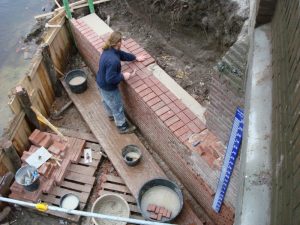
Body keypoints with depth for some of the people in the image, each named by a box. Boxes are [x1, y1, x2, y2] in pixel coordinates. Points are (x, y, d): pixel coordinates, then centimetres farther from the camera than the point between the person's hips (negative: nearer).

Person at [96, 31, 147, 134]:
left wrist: (136, 58, 14)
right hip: (108, 87, -9)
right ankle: (122, 127, 35)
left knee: (106, 100, 34)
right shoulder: (113, 60, -39)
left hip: (102, 82, 9)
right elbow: (110, 79, -35)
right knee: (117, 106, 13)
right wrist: (123, 76, -21)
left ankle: (111, 115, 63)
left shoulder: (109, 50, -9)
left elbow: (122, 54, 9)